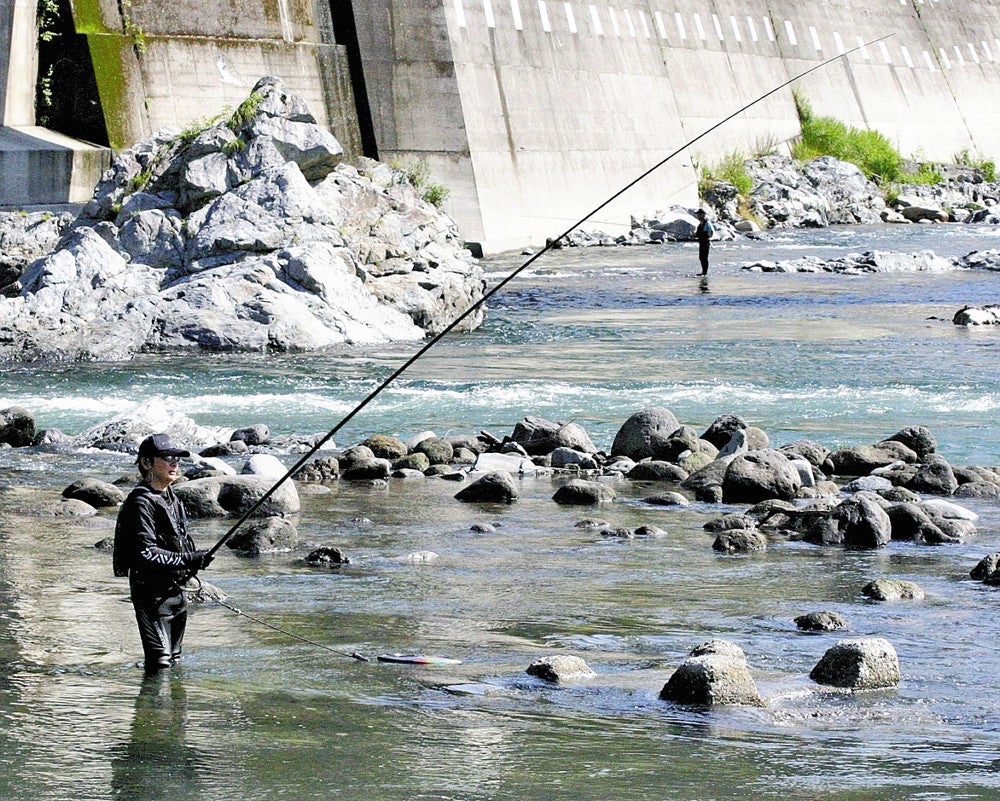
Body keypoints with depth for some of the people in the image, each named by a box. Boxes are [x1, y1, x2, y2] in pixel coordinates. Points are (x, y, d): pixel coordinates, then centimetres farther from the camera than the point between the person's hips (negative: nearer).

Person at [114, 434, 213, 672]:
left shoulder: (172, 499, 14)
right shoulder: (140, 502, -15)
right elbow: (144, 552, -25)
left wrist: (196, 559, 6)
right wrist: (186, 560, -27)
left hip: (176, 589, 9)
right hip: (153, 593, -9)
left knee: (173, 660, 15)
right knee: (159, 662, -14)